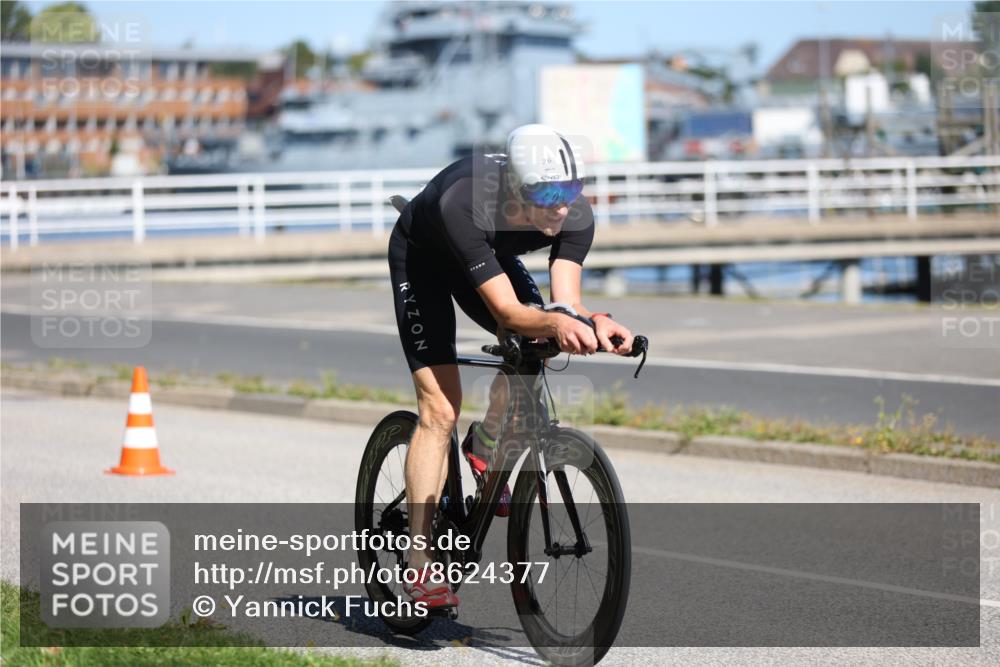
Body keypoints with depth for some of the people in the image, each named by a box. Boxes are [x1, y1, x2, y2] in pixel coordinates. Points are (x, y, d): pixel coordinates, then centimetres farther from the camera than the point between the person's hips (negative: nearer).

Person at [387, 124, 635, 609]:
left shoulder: (576, 216, -30)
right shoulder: (462, 205, -43)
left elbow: (565, 301, -32)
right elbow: (507, 312, -46)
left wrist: (593, 322, -54)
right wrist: (556, 323, -64)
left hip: (490, 257, 5)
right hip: (421, 257, -5)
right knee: (439, 408, -14)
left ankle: (483, 450, 8)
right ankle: (418, 567, -10)